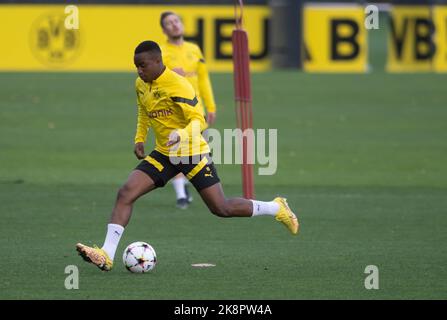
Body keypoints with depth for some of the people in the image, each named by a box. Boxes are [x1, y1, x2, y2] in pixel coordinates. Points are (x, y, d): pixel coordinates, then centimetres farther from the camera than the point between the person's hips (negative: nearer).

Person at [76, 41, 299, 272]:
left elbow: (198, 120, -24)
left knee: (221, 209, -3)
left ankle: (277, 208, 19)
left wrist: (180, 135, -43)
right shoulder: (141, 84, 3)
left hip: (192, 153, -7)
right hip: (163, 155, 7)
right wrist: (140, 139, 13)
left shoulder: (178, 86, -21)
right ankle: (107, 255, -17)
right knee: (125, 193, -12)